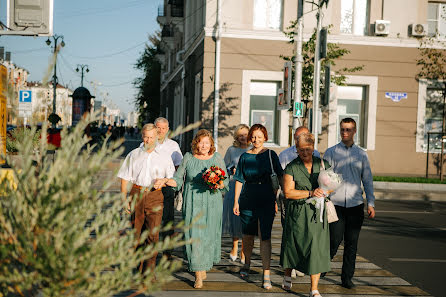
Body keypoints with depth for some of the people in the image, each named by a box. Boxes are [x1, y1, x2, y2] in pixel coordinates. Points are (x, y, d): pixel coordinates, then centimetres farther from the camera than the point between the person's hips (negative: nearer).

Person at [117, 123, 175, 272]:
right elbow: (125, 178, 9)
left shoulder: (164, 157, 10)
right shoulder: (134, 155, 10)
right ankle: (138, 268, 21)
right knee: (137, 232, 6)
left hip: (155, 196, -1)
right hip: (137, 194, 1)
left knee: (153, 235, -9)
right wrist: (124, 200, 2)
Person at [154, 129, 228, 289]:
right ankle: (198, 275, -1)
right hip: (192, 202, -1)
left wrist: (219, 184, -11)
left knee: (209, 235, 4)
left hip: (212, 202, 1)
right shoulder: (188, 158, 4)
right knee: (194, 235, -6)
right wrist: (166, 181, -11)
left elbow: (226, 181, 10)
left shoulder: (217, 158, 6)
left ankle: (204, 266, 30)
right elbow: (178, 179, 6)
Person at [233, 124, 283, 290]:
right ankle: (247, 264, 37)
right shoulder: (245, 156, 6)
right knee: (248, 235, 12)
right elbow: (239, 180, 8)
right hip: (248, 200, 2)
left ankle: (266, 274, -5)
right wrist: (236, 201, 4)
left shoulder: (270, 155, 2)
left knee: (264, 236, -8)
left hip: (266, 201, -2)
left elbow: (280, 176, 4)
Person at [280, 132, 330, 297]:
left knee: (317, 248, -3)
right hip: (297, 213, -2)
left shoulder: (321, 164, 7)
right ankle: (287, 276, 38)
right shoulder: (291, 167, -3)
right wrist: (310, 193, -17)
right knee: (293, 245, 10)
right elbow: (288, 192, -10)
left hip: (317, 213, 2)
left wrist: (323, 192, -7)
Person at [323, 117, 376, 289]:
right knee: (335, 240, -5)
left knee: (351, 243, 4)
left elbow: (367, 180, 12)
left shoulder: (361, 154, 11)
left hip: (355, 204, 2)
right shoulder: (331, 152, 4)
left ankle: (347, 278, 14)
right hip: (336, 204, -2)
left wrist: (371, 203, 6)